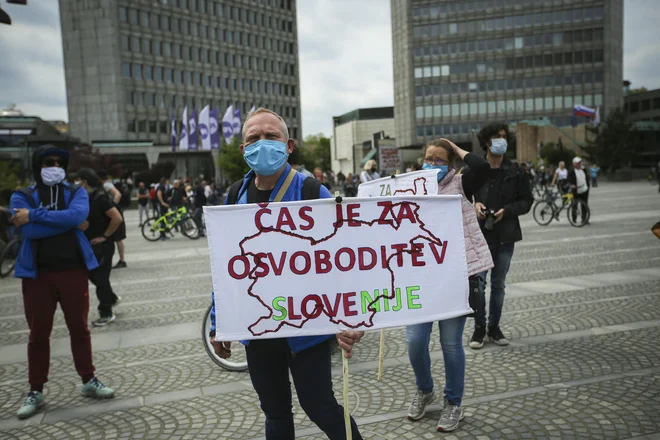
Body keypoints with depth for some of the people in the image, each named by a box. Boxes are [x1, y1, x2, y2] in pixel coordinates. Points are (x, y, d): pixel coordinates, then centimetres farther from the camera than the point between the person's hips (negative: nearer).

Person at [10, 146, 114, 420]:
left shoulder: (76, 193, 5)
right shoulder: (22, 197, 2)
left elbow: (76, 216, -18)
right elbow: (28, 231, -16)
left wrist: (34, 215, -16)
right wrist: (67, 222, -14)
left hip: (74, 271, 1)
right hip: (37, 274, -1)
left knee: (79, 328, 10)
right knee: (38, 333, 8)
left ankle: (89, 381, 24)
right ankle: (35, 391, 21)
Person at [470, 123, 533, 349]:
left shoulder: (515, 171, 2)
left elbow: (526, 201, 6)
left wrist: (506, 210, -11)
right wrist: (474, 205, -14)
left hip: (505, 236, 2)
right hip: (479, 235, -2)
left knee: (498, 284, 13)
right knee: (478, 283, -1)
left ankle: (494, 327, 27)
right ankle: (479, 328, 15)